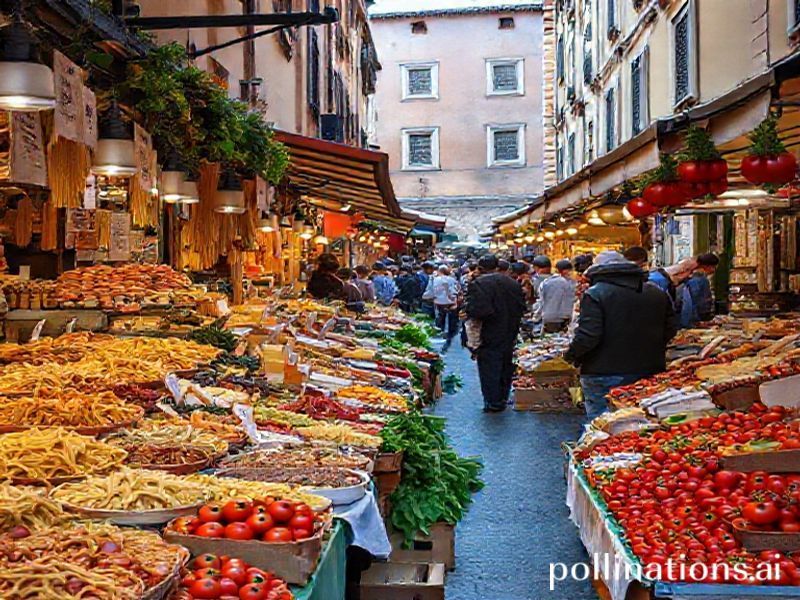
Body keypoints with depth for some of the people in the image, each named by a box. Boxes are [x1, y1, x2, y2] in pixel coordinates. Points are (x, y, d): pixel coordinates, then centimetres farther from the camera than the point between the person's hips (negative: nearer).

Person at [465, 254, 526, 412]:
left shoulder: (478, 284, -18)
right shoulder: (513, 283, 2)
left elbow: (476, 310, -28)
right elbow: (522, 307, 4)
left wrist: (468, 312, -8)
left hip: (489, 336, -6)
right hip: (509, 335, 6)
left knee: (490, 369, 3)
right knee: (506, 366, 18)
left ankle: (493, 402, 7)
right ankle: (503, 398, 29)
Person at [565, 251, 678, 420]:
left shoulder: (595, 294, -10)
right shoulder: (658, 294, 9)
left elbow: (588, 335, -18)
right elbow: (671, 330, 11)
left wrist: (571, 355, -1)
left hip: (605, 375, -6)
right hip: (649, 373, 6)